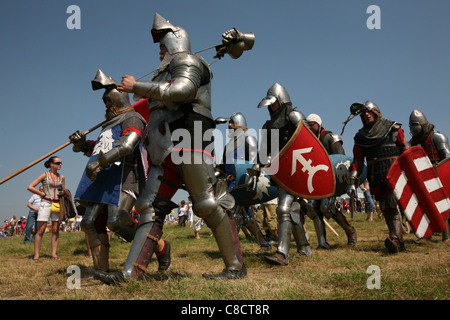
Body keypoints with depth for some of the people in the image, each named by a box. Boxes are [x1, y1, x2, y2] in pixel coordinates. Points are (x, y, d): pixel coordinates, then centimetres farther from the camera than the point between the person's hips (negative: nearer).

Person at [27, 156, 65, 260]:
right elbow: (30, 187, -4)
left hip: (57, 204, 4)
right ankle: (36, 255, 0)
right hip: (46, 203, -4)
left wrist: (63, 193, 0)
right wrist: (42, 194, -5)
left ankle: (54, 253, 7)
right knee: (41, 230, -4)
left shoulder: (62, 177, 12)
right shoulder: (44, 175, 0)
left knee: (55, 230, 3)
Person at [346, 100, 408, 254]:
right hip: (376, 179, 4)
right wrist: (352, 182, 5)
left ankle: (395, 238, -26)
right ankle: (399, 242, 11)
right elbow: (357, 161, 12)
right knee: (386, 209, 5)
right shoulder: (361, 136, 14)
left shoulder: (393, 128, 6)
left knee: (390, 204, -21)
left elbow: (405, 151, 4)